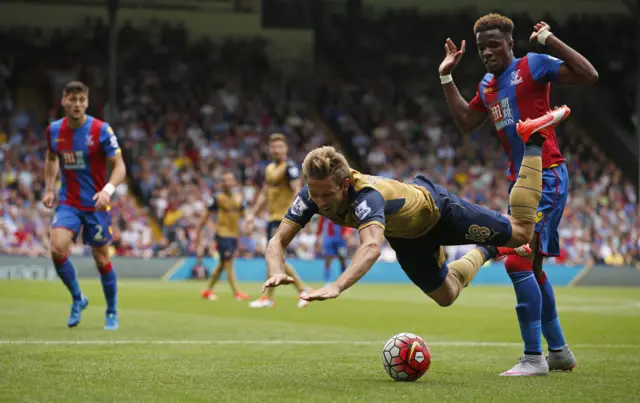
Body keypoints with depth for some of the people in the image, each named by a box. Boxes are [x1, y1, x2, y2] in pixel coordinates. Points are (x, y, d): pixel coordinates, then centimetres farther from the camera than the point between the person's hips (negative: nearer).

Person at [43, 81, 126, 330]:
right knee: (57, 249, -19)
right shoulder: (54, 130, 0)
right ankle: (77, 298, 5)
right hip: (67, 203, 2)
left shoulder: (101, 130, -12)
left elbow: (120, 166, -12)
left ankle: (112, 313, 23)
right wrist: (48, 189, 9)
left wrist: (108, 190, -30)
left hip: (96, 204, -2)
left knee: (102, 259, 3)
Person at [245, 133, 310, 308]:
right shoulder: (270, 169, 16)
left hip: (283, 218, -9)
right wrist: (253, 214, 21)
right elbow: (264, 194, 24)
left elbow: (297, 191, -19)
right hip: (273, 218, 9)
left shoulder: (290, 167, -10)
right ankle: (302, 290, 18)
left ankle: (268, 298, -2)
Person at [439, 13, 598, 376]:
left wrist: (550, 39, -19)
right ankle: (559, 351, 27)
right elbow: (466, 122, 24)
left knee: (519, 261, -17)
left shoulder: (533, 66, -8)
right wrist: (447, 78, 20)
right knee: (532, 267, 15)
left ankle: (534, 357, -14)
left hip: (547, 178, -9)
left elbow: (589, 75, -17)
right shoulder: (488, 86, 15)